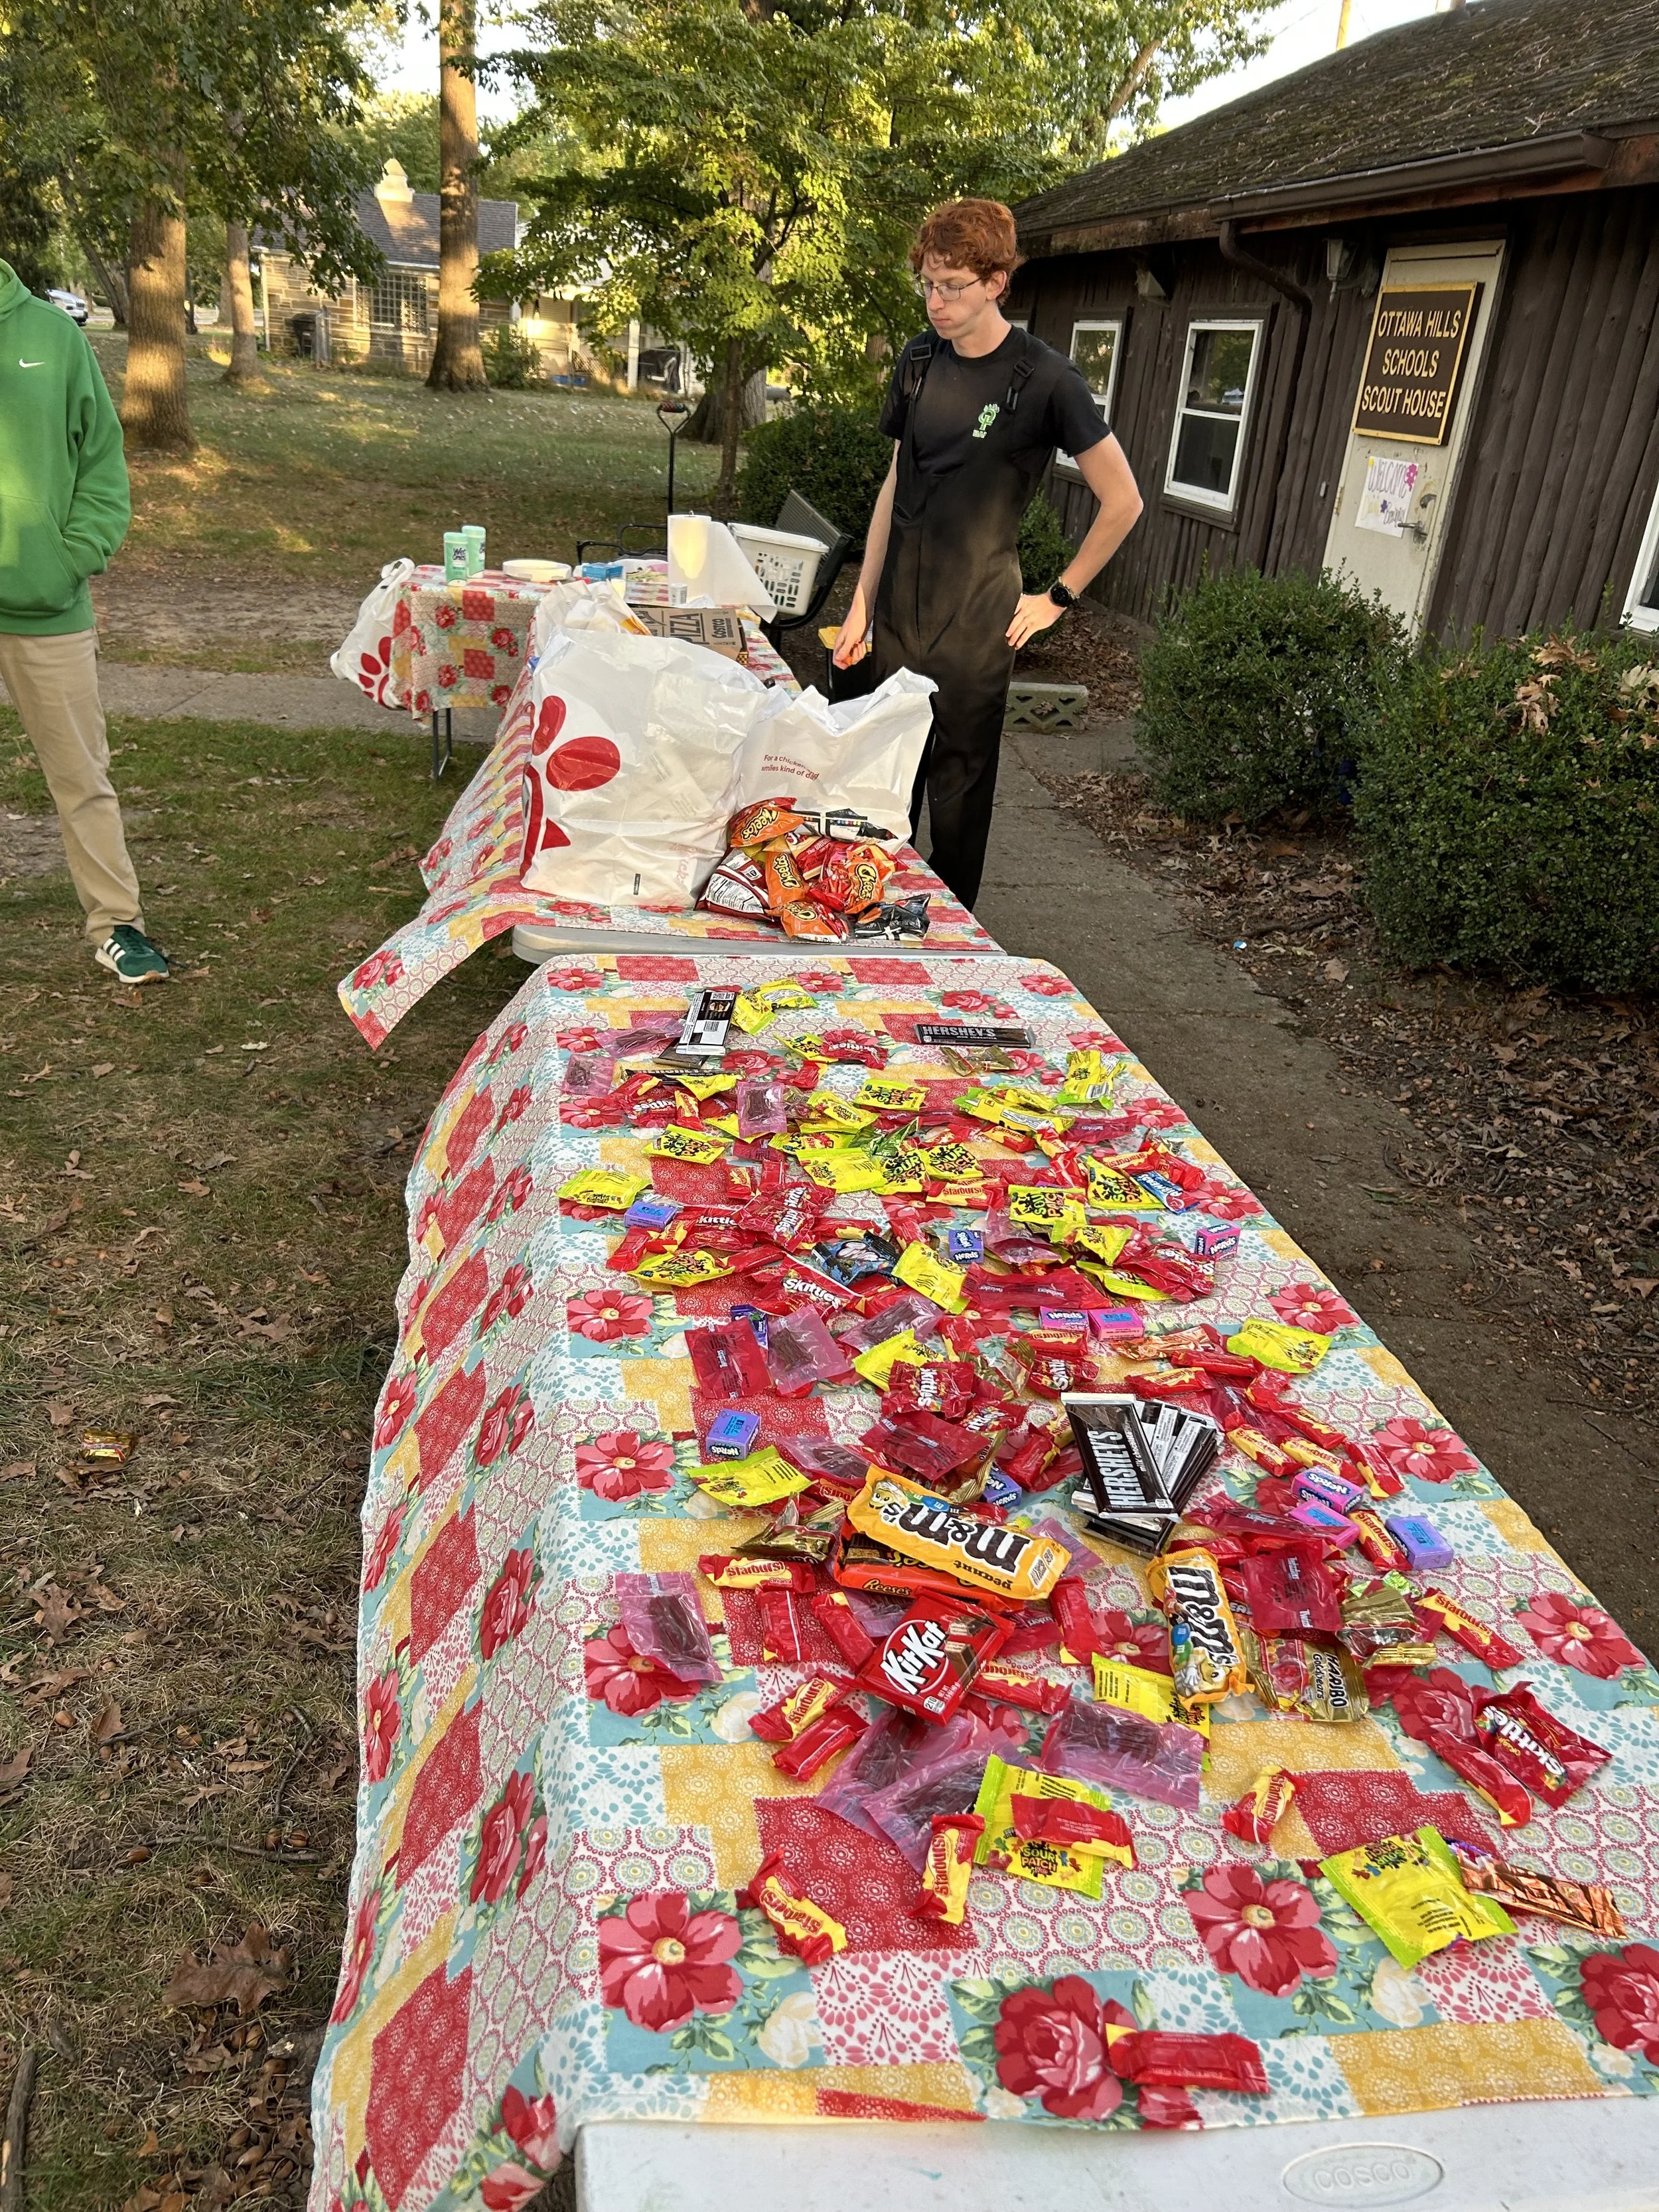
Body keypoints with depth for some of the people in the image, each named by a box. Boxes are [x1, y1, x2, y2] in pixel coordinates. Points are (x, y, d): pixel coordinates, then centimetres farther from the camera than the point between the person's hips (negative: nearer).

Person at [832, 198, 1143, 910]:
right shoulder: (920, 359, 7)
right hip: (897, 613, 5)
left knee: (958, 790, 2)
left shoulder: (1044, 379, -9)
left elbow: (1122, 503, -5)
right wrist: (861, 604, 11)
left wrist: (1057, 597, -3)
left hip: (975, 624, -5)